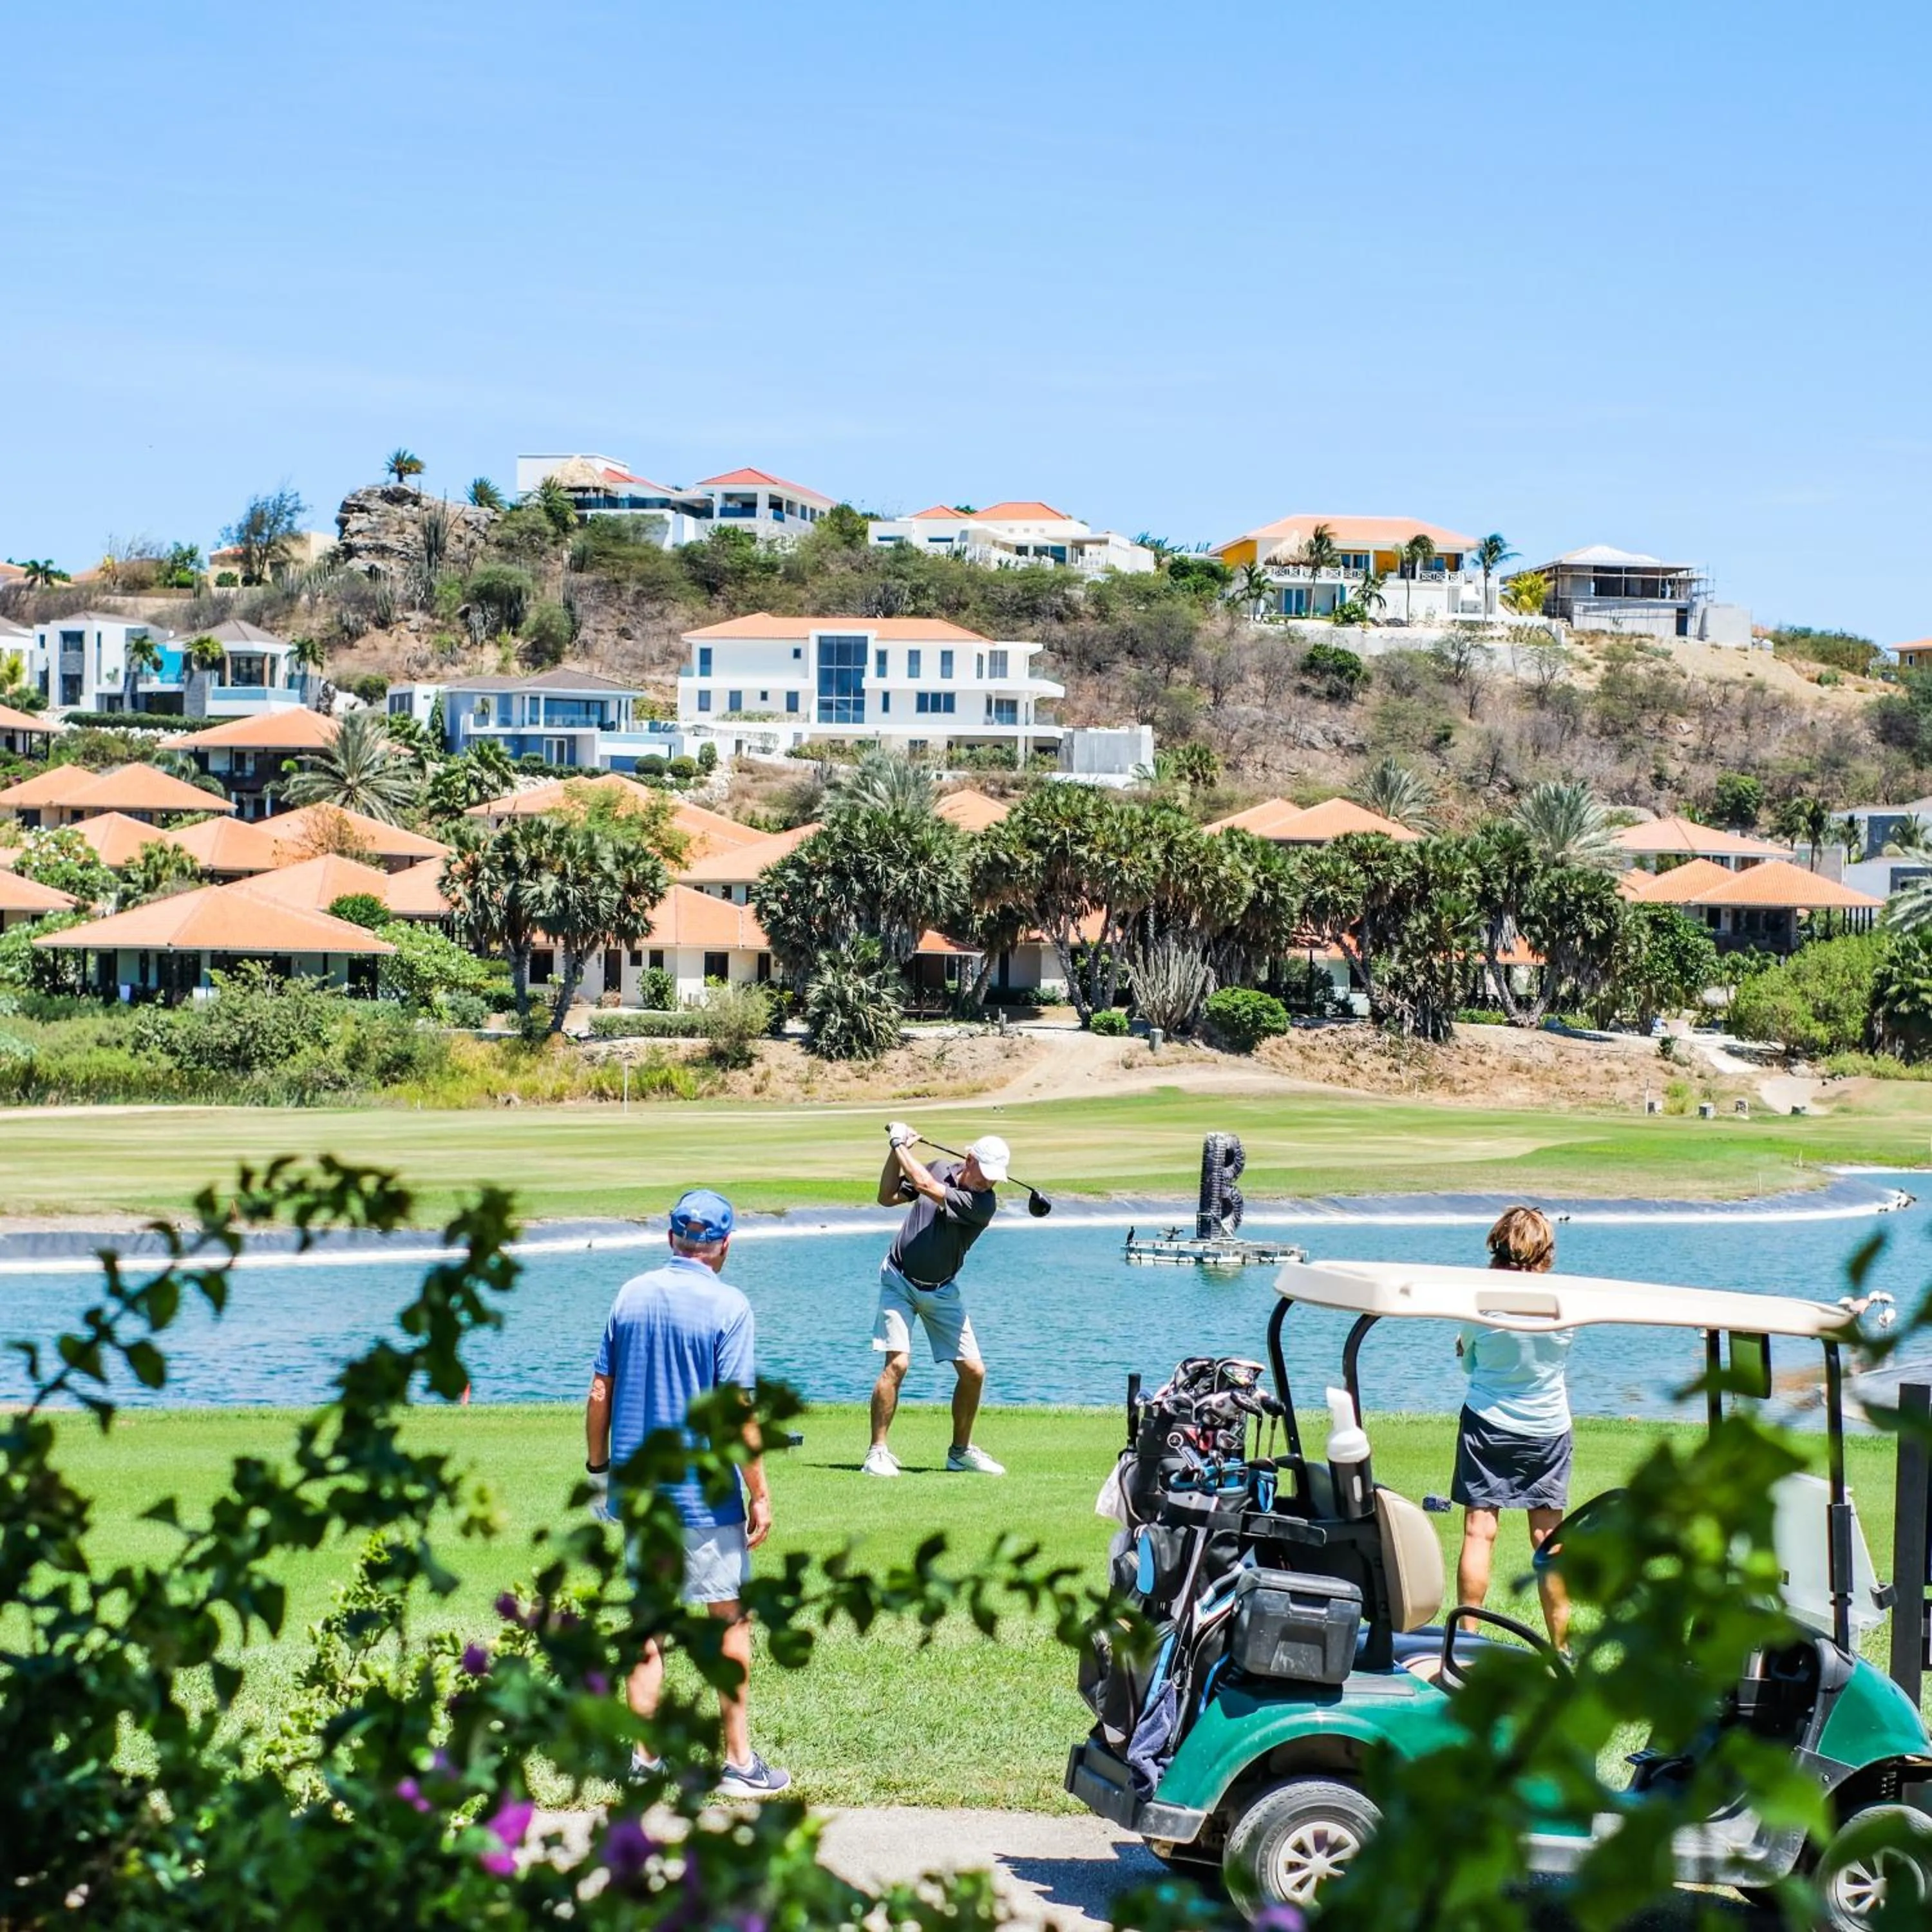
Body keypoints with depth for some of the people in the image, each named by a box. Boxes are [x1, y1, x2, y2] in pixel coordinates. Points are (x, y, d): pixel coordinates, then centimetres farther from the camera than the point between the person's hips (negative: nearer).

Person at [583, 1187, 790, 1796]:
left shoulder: (631, 1295, 4)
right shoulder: (728, 1305, -10)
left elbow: (600, 1395, 5)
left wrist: (598, 1466, 17)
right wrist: (759, 1493, -9)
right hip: (706, 1494, -5)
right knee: (731, 1620, 6)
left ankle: (644, 1759, 13)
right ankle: (739, 1762, 8)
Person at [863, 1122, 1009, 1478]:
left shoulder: (983, 1204, -17)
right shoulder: (941, 1169, -5)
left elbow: (927, 1186, -28)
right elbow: (887, 1198, 4)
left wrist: (900, 1145, -18)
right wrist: (896, 1152, -9)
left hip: (941, 1291, 1)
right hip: (900, 1279, -1)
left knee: (973, 1371, -1)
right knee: (897, 1363, -17)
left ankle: (961, 1451, 19)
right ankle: (878, 1451, -13)